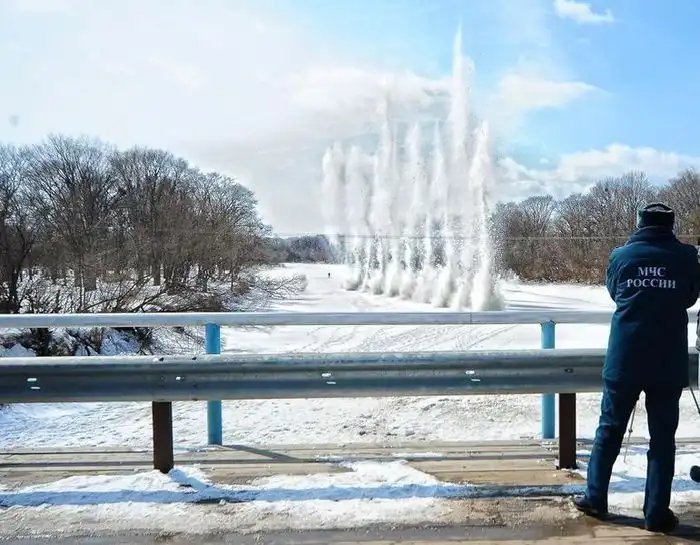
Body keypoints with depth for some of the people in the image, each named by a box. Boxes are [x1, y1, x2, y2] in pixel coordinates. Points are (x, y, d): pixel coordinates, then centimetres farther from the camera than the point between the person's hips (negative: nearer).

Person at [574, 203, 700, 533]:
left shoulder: (621, 255, -2)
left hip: (624, 359, 1)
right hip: (669, 362, 0)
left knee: (609, 431, 13)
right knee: (662, 438, 9)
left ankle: (595, 499, 21)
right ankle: (657, 514, 13)